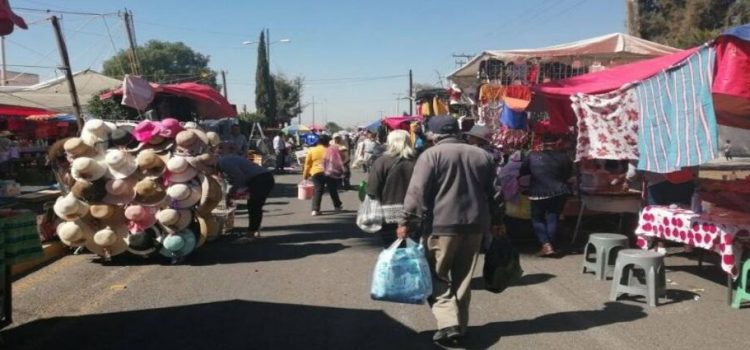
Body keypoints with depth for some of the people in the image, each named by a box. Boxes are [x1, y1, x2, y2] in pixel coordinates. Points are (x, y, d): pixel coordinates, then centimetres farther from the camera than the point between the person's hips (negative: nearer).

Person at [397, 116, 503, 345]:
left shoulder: (431, 154, -5)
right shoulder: (482, 155, 12)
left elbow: (417, 192, -12)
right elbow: (492, 191, 18)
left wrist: (406, 222, -10)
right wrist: (495, 220, 25)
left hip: (441, 224, -5)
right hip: (475, 224, 5)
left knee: (438, 276, 5)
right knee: (463, 278, 14)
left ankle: (448, 323, -9)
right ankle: (460, 324, 20)